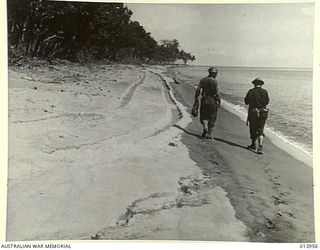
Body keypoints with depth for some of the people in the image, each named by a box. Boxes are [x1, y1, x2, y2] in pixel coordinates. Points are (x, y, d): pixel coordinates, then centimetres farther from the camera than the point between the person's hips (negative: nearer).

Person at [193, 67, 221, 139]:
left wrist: (196, 99, 4)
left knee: (203, 116, 15)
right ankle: (209, 134, 11)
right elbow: (216, 93, -12)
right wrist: (219, 102, -3)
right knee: (212, 118, 9)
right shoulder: (214, 81, -9)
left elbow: (198, 90, -2)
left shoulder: (203, 80, 2)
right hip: (212, 101, -3)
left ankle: (205, 128, -11)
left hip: (204, 100, 3)